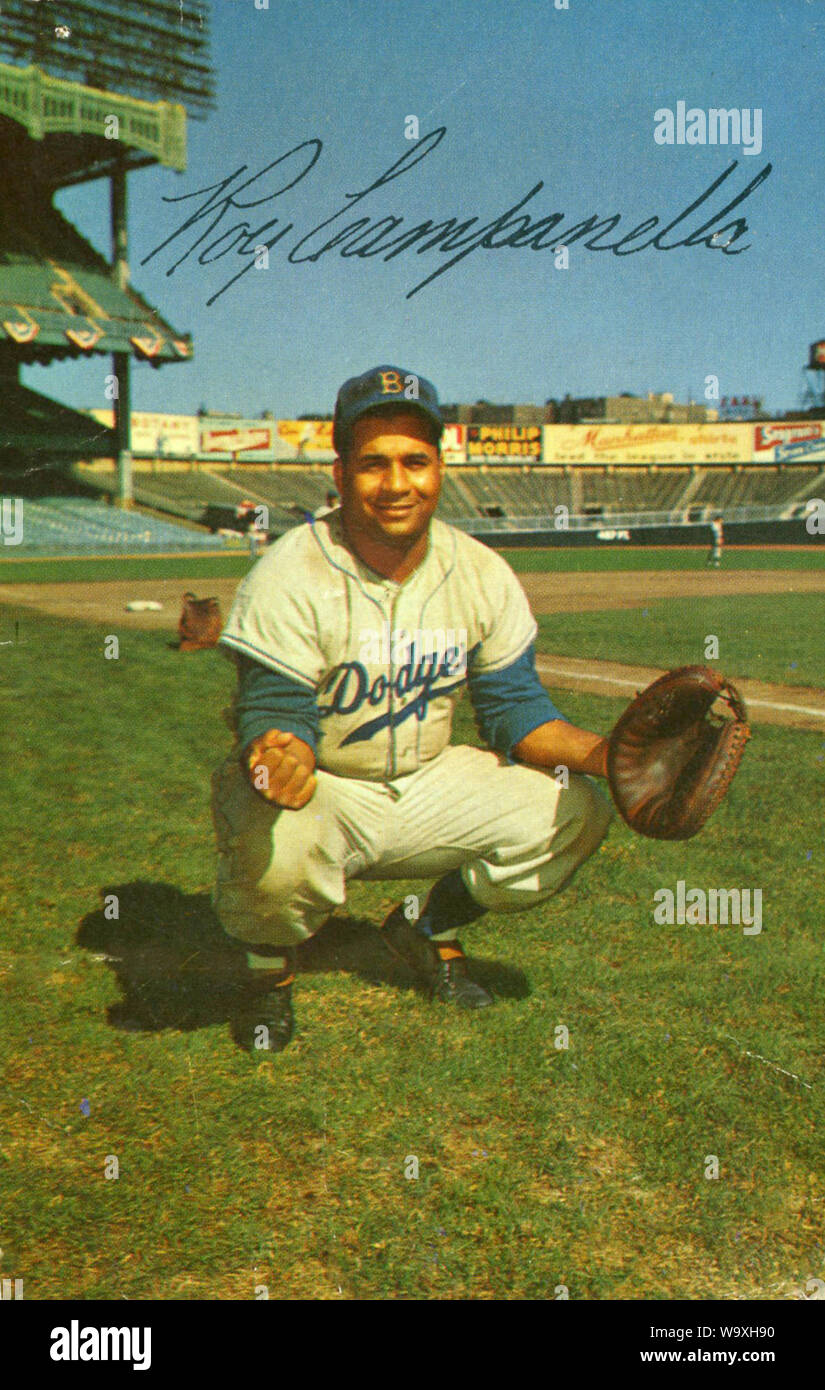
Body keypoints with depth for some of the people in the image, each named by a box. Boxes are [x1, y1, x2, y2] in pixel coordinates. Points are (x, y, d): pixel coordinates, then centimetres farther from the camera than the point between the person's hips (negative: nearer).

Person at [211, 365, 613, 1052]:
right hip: (319, 790, -4)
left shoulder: (483, 575, -4)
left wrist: (606, 754, -18)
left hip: (430, 784, 5)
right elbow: (275, 712, -21)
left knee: (575, 810, -8)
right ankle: (272, 968, 3)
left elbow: (515, 707, 0)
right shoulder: (289, 576, -19)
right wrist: (276, 759, -47)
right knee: (275, 849, -37)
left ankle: (430, 928, 16)